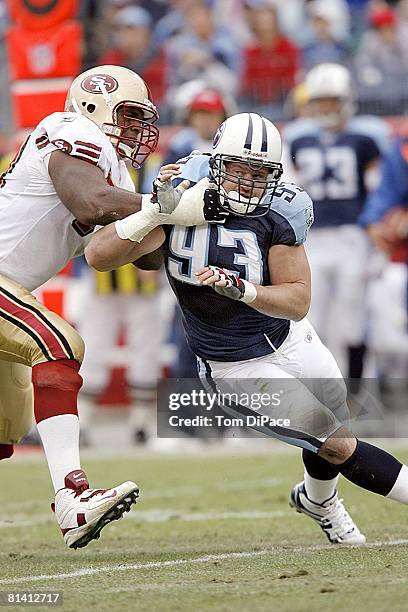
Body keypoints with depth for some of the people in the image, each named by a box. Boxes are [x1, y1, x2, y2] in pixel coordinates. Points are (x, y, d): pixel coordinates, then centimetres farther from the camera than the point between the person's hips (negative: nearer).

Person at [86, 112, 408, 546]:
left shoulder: (280, 212, -20)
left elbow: (298, 302, -21)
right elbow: (99, 257, -27)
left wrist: (241, 290, -38)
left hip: (291, 339, 3)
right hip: (241, 370, -3)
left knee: (333, 424, 24)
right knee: (339, 446, -5)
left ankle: (318, 499, 55)